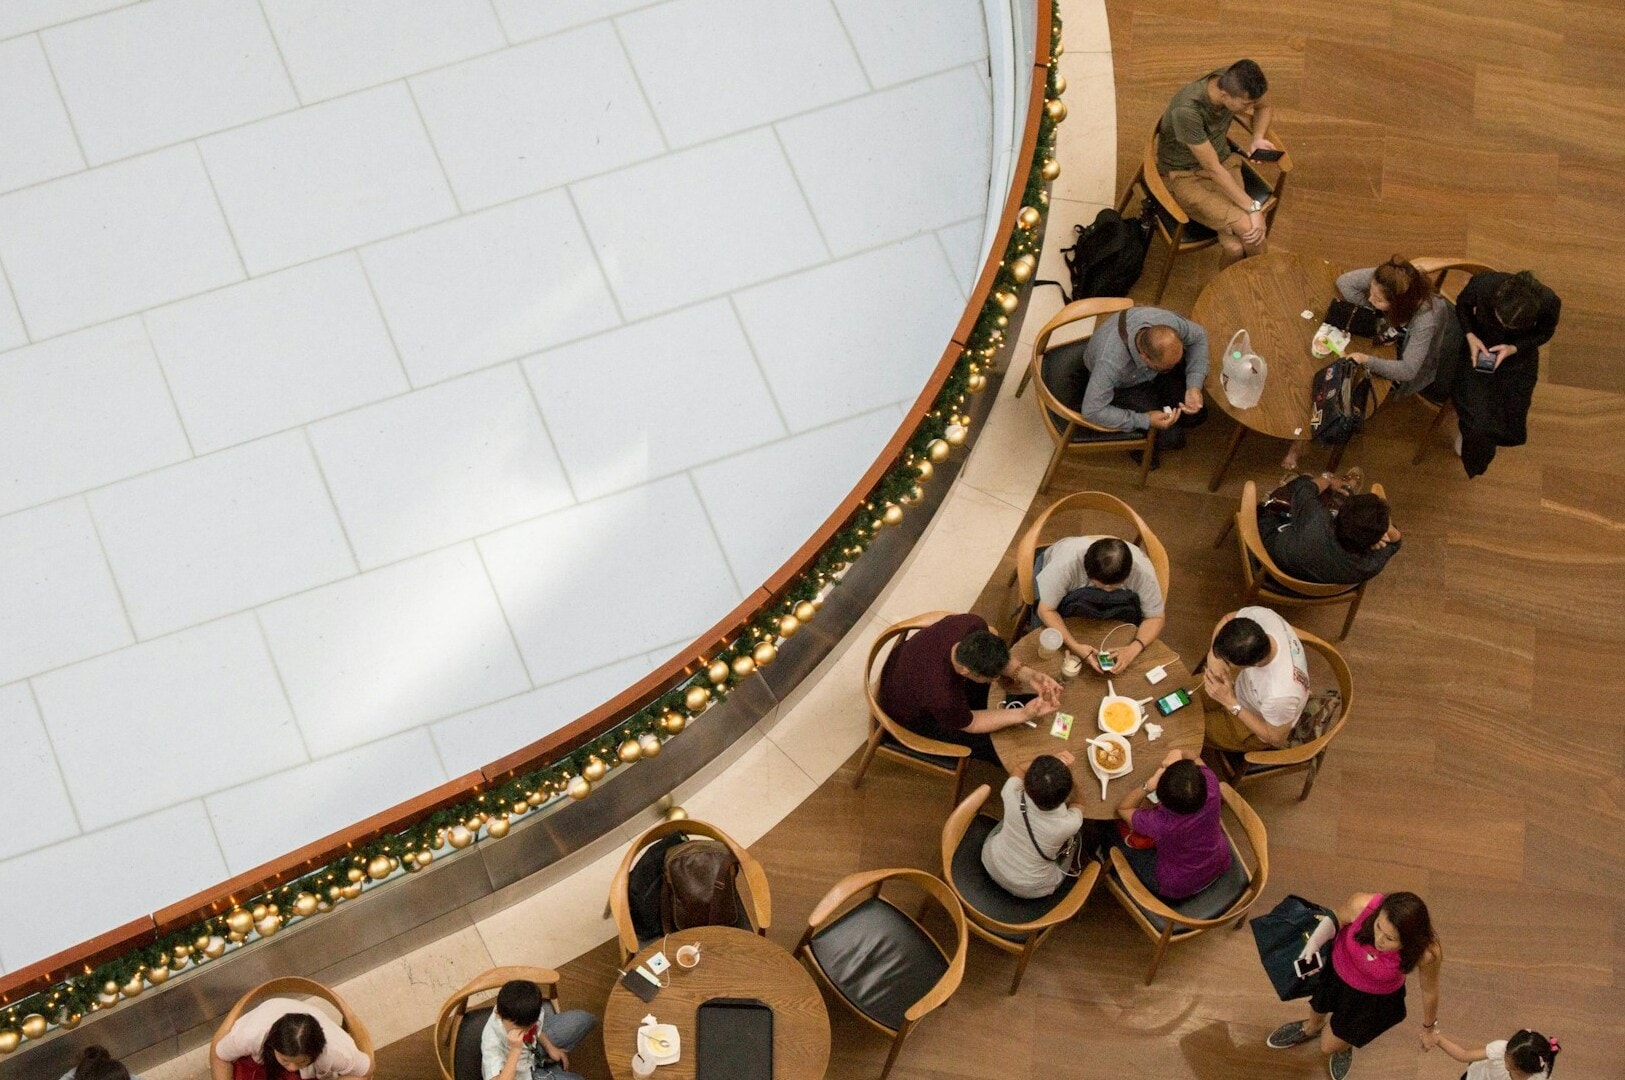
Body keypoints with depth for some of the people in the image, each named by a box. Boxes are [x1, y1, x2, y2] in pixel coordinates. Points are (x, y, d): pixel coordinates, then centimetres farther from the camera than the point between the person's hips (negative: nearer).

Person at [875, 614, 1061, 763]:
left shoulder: (973, 625, -33)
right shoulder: (943, 698, -46)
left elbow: (995, 656, -8)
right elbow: (969, 723, -22)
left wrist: (1026, 675, -24)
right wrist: (1024, 714, -30)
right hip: (911, 716, -5)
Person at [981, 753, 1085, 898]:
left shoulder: (1013, 797, -32)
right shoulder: (1069, 824, -35)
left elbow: (1020, 770, -6)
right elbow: (1079, 804, -7)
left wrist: (1053, 762, -16)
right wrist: (1067, 771, -13)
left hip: (993, 867, 1)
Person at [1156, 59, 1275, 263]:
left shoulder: (1235, 82, -15)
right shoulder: (1187, 110, -34)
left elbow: (1263, 107, 11)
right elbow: (1213, 169, -25)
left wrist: (1258, 138, -7)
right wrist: (1254, 207, -23)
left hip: (1223, 161, 5)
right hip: (1184, 176, -5)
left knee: (1235, 247, -21)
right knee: (1248, 227, -24)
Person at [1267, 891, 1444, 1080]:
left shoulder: (1426, 952, -42)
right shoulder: (1362, 905, -41)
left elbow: (1429, 990, -18)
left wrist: (1428, 1027, 2)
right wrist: (1313, 943, -31)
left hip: (1375, 997, -1)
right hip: (1336, 968, 1)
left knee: (1329, 1046, 17)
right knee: (1317, 1007, 33)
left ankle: (1345, 1046, 55)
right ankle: (1311, 1028, 71)